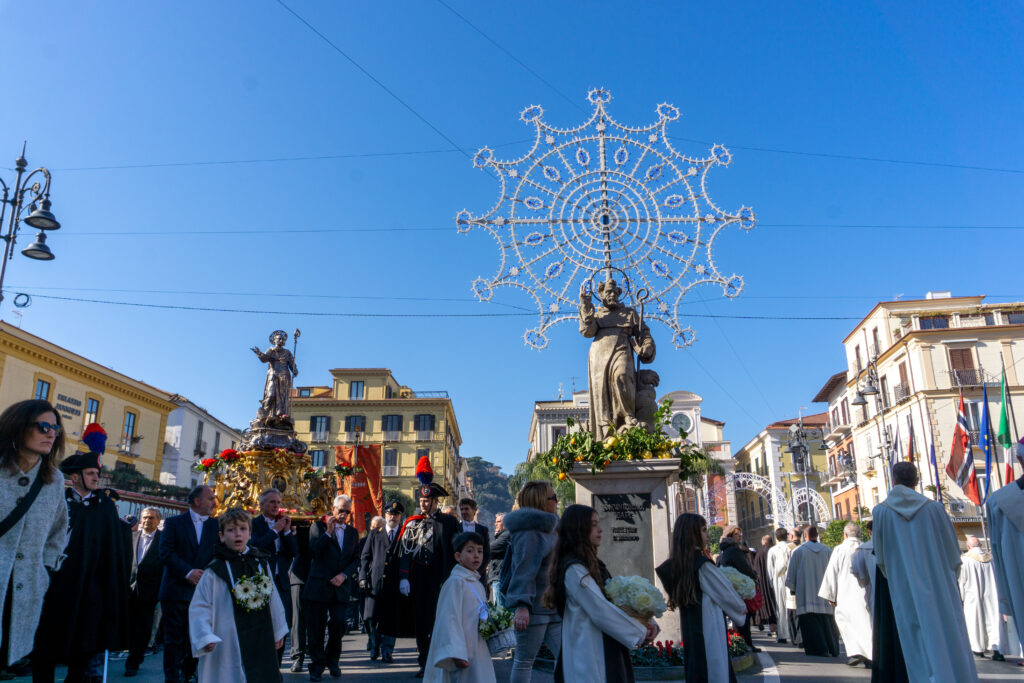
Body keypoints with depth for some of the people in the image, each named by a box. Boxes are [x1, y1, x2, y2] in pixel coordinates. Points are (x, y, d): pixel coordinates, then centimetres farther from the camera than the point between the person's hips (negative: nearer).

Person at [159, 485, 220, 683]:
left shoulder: (216, 525, 9)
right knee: (174, 639, 1)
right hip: (176, 590, -2)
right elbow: (166, 552, -7)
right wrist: (188, 572, -16)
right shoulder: (174, 522, 3)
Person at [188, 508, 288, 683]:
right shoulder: (215, 571, -7)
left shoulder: (261, 563, 5)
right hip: (229, 646, -4)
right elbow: (199, 608, -6)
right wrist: (205, 637, -18)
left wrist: (278, 630, 17)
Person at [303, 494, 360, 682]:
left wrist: (344, 575, -6)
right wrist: (328, 532, -17)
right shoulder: (318, 526, 0)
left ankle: (332, 661, 24)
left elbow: (356, 559, 10)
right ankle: (317, 666, 18)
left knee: (338, 626, 1)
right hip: (318, 587, -2)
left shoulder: (353, 532, 11)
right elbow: (314, 552, -12)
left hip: (341, 587, 3)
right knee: (316, 628, 3)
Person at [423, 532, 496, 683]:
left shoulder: (478, 585, 15)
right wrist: (456, 654, -24)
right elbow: (450, 618, -18)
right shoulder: (455, 582, -12)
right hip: (464, 654, -8)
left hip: (480, 652, 8)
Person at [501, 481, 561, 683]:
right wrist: (521, 606, -33)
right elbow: (523, 570, -24)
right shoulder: (529, 533, -15)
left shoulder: (548, 528, 15)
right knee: (524, 661, 3)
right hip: (533, 609, -9)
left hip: (553, 609, 9)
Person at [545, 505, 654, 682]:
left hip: (607, 652, 9)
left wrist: (648, 623, -2)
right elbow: (601, 611, -20)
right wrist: (640, 632, -10)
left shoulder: (592, 564, 14)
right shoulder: (574, 569, -16)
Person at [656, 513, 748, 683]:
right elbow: (726, 594, -5)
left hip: (689, 631, 7)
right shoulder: (701, 564, -16)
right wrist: (742, 608, 15)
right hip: (709, 630, -7)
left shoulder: (674, 565, 5)